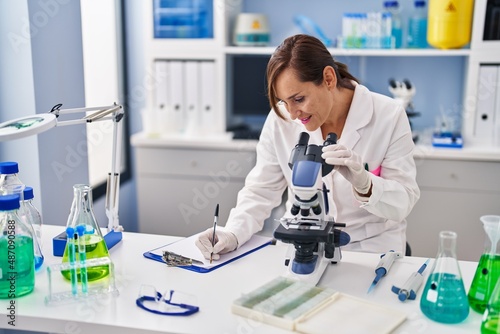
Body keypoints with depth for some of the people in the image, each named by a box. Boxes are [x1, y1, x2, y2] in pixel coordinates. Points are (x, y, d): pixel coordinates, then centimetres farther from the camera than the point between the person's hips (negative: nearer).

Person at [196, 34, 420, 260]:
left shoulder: (389, 116, -13)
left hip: (371, 247, -1)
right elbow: (261, 191, 0)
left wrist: (363, 183, -31)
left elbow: (404, 202, -11)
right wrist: (233, 234, -17)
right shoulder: (280, 119, -7)